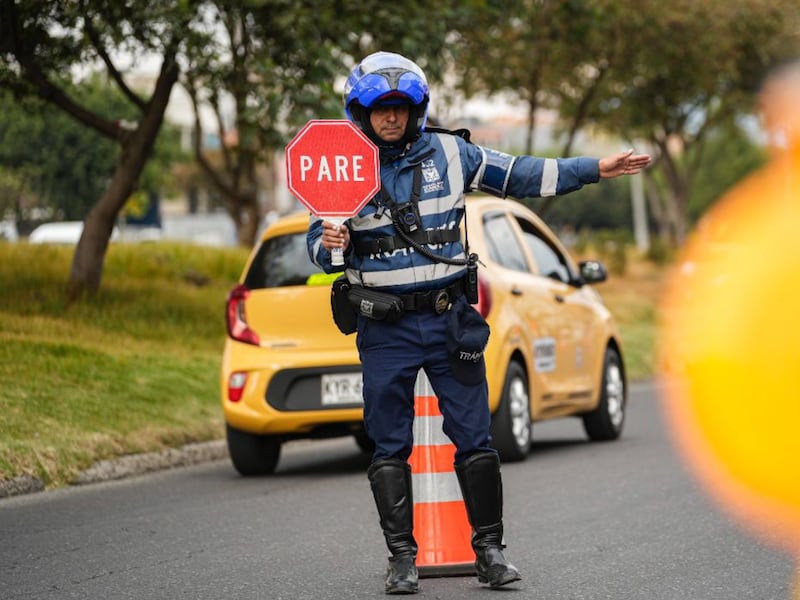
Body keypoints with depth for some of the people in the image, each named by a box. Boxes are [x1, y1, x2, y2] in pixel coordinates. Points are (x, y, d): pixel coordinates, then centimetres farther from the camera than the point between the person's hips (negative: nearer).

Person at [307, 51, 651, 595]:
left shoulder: (448, 154, 4)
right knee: (390, 447, 2)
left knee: (474, 438, 1)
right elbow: (318, 246, 1)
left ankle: (490, 548, 11)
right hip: (385, 328, -1)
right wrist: (329, 244, -24)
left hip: (450, 319, 1)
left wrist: (596, 169, 7)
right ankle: (402, 556, 10)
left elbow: (520, 176, 10)